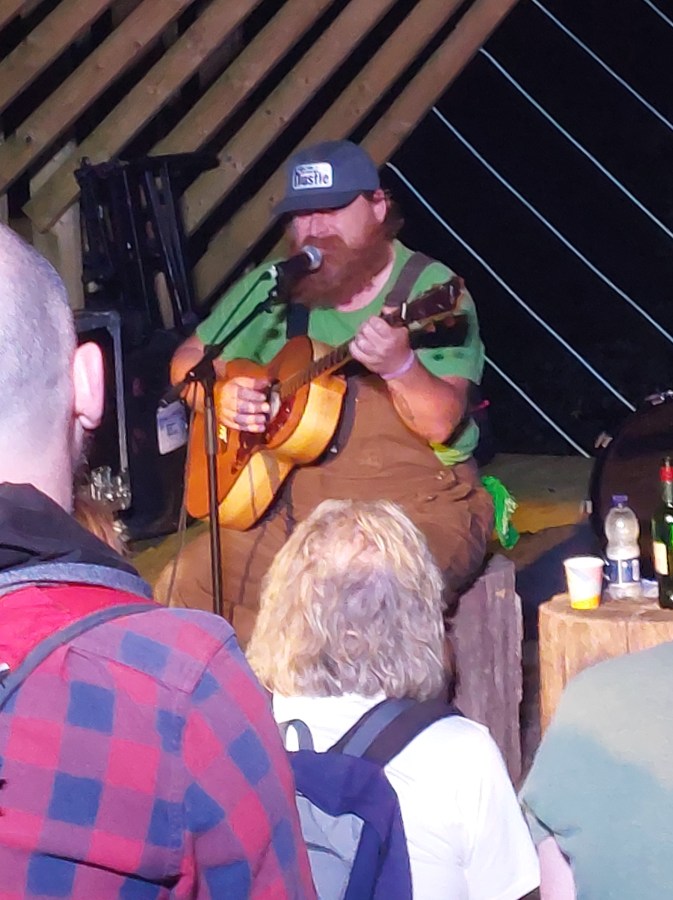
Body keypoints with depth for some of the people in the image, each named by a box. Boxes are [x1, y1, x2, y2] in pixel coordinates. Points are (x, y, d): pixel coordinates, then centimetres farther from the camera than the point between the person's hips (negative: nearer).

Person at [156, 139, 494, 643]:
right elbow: (189, 361, 16)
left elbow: (441, 424, -16)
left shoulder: (431, 289, -6)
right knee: (182, 589, -14)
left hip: (417, 506, -5)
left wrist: (399, 367, -36)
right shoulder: (273, 288, 9)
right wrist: (219, 396, -6)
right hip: (292, 506, 5)